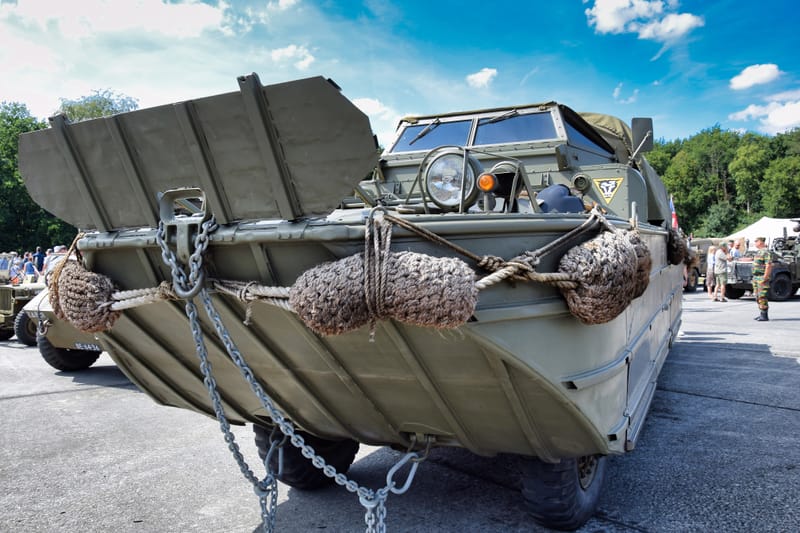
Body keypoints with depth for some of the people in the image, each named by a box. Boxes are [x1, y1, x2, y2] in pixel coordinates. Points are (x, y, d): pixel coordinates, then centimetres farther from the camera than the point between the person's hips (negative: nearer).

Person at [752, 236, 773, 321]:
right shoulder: (758, 251, 16)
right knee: (758, 296, 13)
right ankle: (762, 314, 20)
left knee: (762, 297, -9)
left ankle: (765, 316, -6)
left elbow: (769, 266, -20)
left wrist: (764, 278, -23)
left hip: (762, 277, -10)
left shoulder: (766, 252, -14)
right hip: (756, 277, 10)